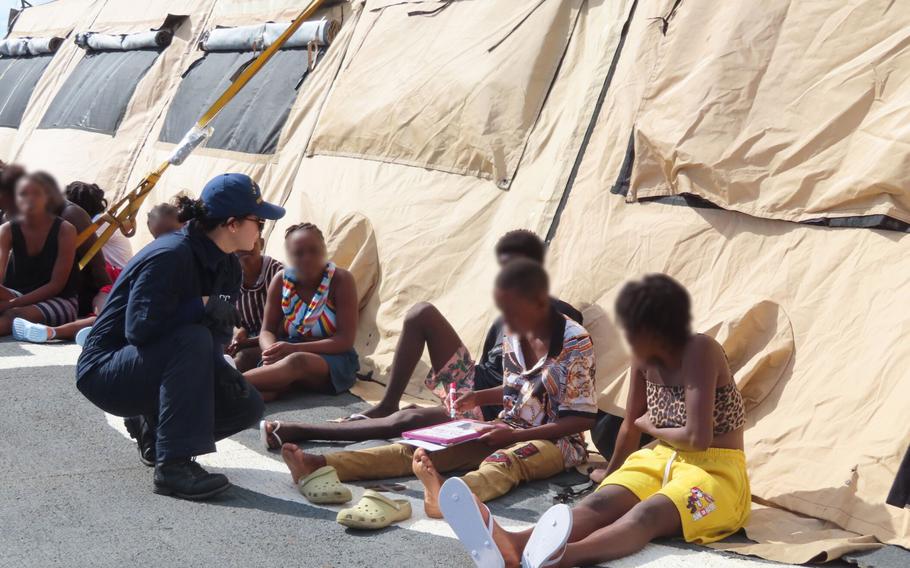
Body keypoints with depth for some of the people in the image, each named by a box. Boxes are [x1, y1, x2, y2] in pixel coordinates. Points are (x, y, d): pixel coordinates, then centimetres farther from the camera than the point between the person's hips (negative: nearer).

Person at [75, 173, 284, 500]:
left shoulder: (227, 267, 2)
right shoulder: (170, 256, -24)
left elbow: (218, 334, 3)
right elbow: (139, 328, -31)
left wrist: (219, 369, -16)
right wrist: (203, 305, -26)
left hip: (155, 370, 8)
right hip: (106, 370, -8)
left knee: (247, 406, -8)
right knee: (193, 339, -35)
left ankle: (153, 426, 14)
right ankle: (173, 466, -33)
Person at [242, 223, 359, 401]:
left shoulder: (340, 280, -11)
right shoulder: (281, 280, 0)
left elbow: (346, 340, -15)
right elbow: (267, 331, 2)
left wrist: (295, 349, -26)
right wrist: (273, 352, -25)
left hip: (334, 359, -3)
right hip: (290, 353, 3)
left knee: (297, 362, -38)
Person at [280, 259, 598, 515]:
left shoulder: (575, 343, -16)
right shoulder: (512, 335, 5)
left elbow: (582, 418, -16)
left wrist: (515, 434, -21)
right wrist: (480, 397, 1)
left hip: (556, 440, -6)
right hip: (511, 431, 6)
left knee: (505, 459, -40)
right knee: (427, 447, -15)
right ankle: (321, 466, -30)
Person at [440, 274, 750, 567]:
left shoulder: (700, 353, -19)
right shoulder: (644, 357, 4)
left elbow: (698, 438, -26)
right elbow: (631, 426, 17)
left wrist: (651, 427, -7)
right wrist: (610, 476, 27)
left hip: (715, 470, -6)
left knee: (647, 514, -38)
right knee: (602, 501, -25)